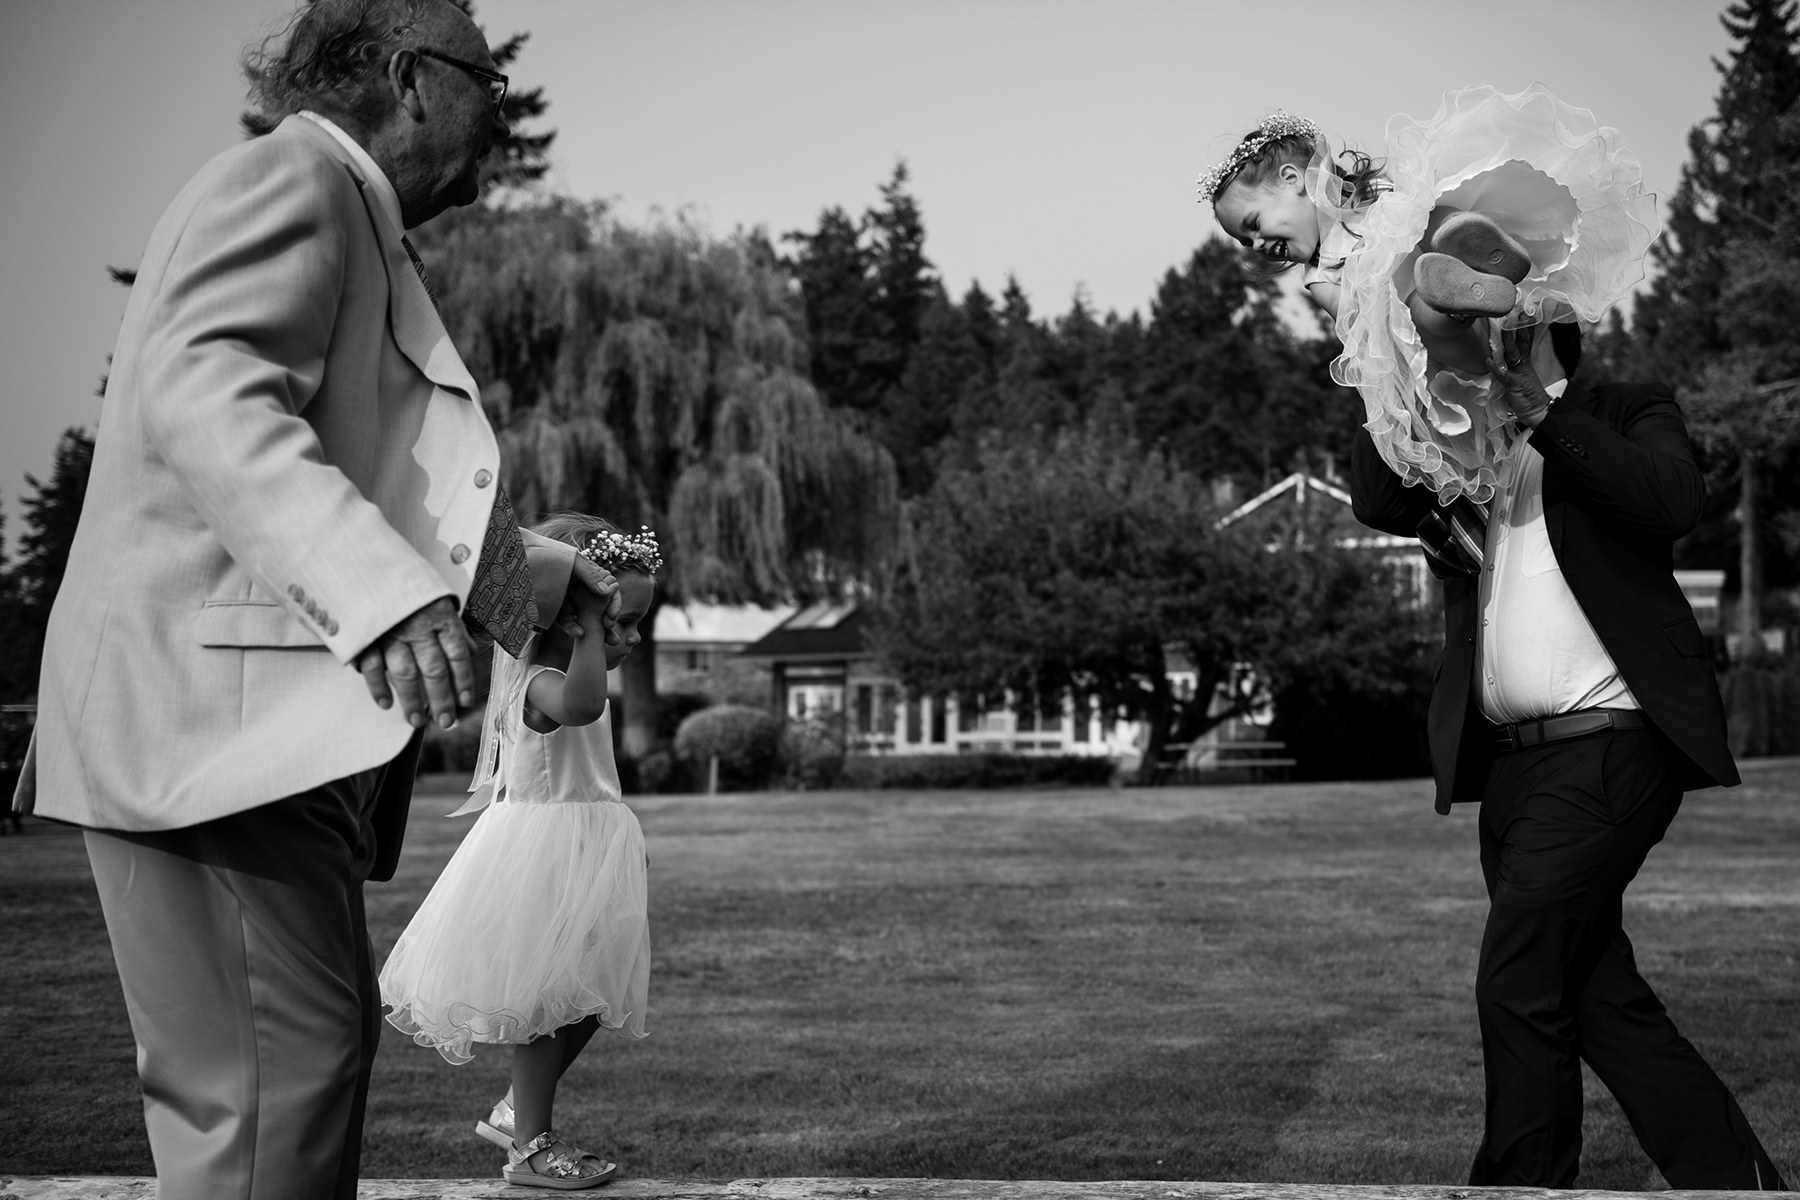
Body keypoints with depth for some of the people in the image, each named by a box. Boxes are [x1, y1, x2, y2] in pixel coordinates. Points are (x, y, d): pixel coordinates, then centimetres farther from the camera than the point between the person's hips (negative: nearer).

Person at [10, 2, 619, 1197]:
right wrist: (382, 588, -36)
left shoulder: (348, 227, 29)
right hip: (210, 704, -11)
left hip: (271, 721, 11)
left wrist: (542, 574, 45)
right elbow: (199, 390, -24)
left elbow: (372, 502, 37)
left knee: (321, 1052, 12)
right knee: (271, 1092, -13)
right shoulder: (294, 178, -4)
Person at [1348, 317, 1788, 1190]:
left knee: (1517, 985, -10)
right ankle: (1732, 1177, 20)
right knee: (1597, 995, 10)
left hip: (1606, 748, -6)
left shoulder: (1627, 413, 5)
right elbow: (1378, 502, -3)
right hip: (1507, 759, 6)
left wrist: (1543, 413, -19)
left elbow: (1673, 502, -16)